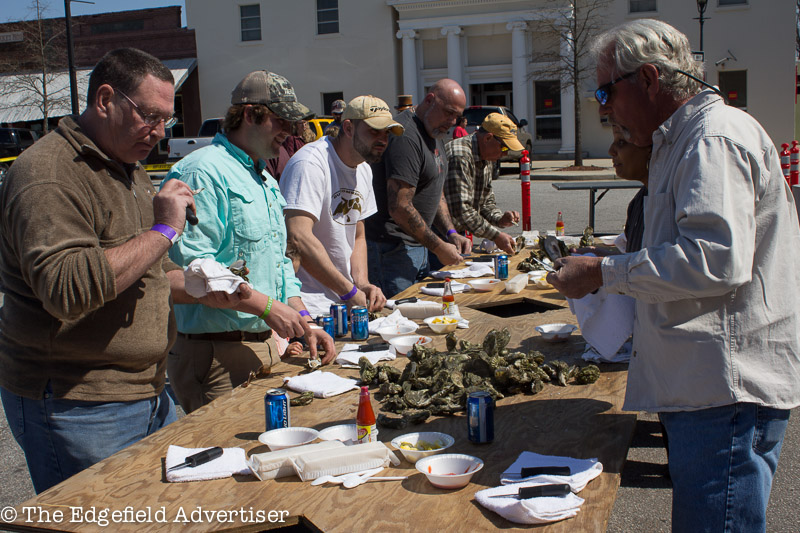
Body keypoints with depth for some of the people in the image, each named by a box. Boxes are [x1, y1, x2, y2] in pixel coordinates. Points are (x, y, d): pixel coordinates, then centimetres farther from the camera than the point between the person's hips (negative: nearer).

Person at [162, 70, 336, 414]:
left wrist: (303, 322, 11)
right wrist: (266, 306, -20)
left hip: (266, 345, 9)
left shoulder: (266, 181, 19)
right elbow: (192, 266, -23)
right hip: (216, 355, -9)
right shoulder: (203, 172, -13)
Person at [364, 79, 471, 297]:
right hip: (392, 248, -10)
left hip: (418, 245, 10)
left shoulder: (435, 135, 15)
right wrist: (438, 247, -18)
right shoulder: (406, 137, -19)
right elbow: (399, 208, -24)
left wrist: (451, 233, 8)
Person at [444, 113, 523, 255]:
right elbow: (461, 209, -30)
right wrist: (496, 236, -27)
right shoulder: (459, 156, -24)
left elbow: (486, 201, 16)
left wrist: (500, 219, -5)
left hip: (458, 233, 9)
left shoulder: (487, 160, 8)